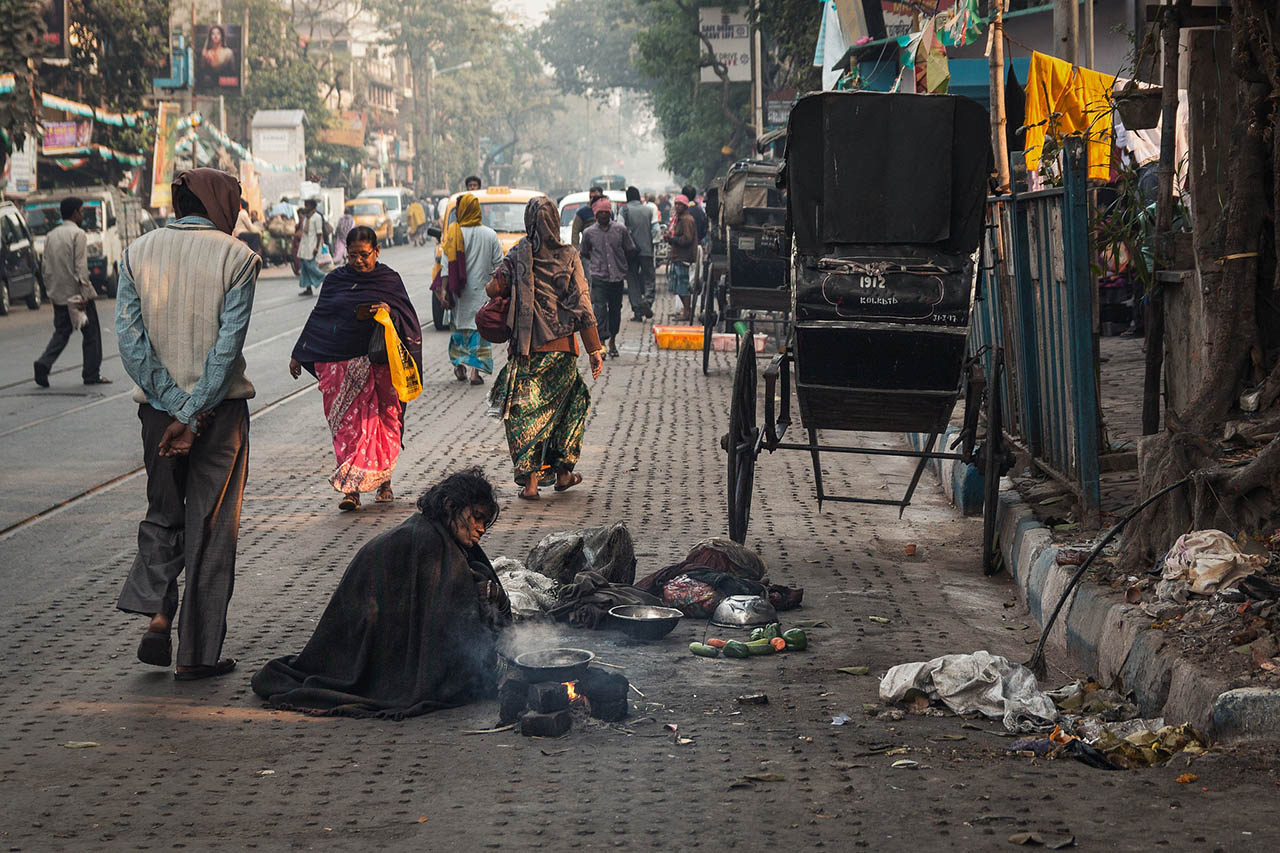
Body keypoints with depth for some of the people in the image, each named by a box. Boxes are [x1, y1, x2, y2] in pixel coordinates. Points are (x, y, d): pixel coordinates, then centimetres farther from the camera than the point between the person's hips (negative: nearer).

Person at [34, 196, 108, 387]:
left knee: (61, 332, 11)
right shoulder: (78, 234, -11)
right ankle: (91, 374, 8)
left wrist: (51, 290, 18)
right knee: (91, 333, 5)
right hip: (76, 293, -6)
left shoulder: (51, 236, 11)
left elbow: (45, 267, 12)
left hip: (58, 296, 6)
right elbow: (81, 267, -17)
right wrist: (84, 294, -19)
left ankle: (43, 364, -11)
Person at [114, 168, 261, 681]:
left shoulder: (137, 253, 2)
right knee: (211, 527, 6)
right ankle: (198, 653, 8)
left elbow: (130, 341, -6)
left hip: (158, 405, 3)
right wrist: (192, 417, -14)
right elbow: (228, 345, -15)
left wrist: (176, 407, -8)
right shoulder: (236, 257, -8)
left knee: (163, 513, 20)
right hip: (220, 407, -3)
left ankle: (156, 612, -1)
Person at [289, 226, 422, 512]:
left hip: (380, 363, -1)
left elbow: (409, 319, 4)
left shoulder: (389, 279, 7)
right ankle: (351, 490, -10)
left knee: (384, 421, 2)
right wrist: (298, 355, 21)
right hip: (340, 365, 1)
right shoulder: (335, 280, 11)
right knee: (348, 424, -7)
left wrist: (390, 313, -19)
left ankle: (383, 481, 19)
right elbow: (318, 318, 19)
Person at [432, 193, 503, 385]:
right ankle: (475, 369, -8)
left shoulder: (454, 234, -8)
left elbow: (447, 263, -10)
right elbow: (498, 264, 1)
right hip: (481, 289, 0)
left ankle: (459, 365, 20)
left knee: (460, 324, 16)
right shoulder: (490, 235, -2)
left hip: (460, 290, 0)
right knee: (479, 326, 1)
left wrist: (443, 289, -9)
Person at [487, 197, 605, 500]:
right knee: (573, 400, 19)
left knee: (525, 412, 6)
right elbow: (582, 307, -6)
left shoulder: (517, 256, -1)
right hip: (561, 347, 0)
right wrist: (595, 350, -3)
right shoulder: (568, 257, -4)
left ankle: (530, 480, -2)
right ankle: (562, 472, 21)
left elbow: (495, 288, -12)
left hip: (526, 349, 0)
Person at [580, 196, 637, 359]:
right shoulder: (589, 233, 4)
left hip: (617, 276, 1)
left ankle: (612, 340, 24)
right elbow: (584, 253, 18)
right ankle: (601, 341, -17)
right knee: (600, 308, -14)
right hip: (598, 276, -1)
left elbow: (630, 250, 13)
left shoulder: (621, 230, 4)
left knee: (615, 309, 8)